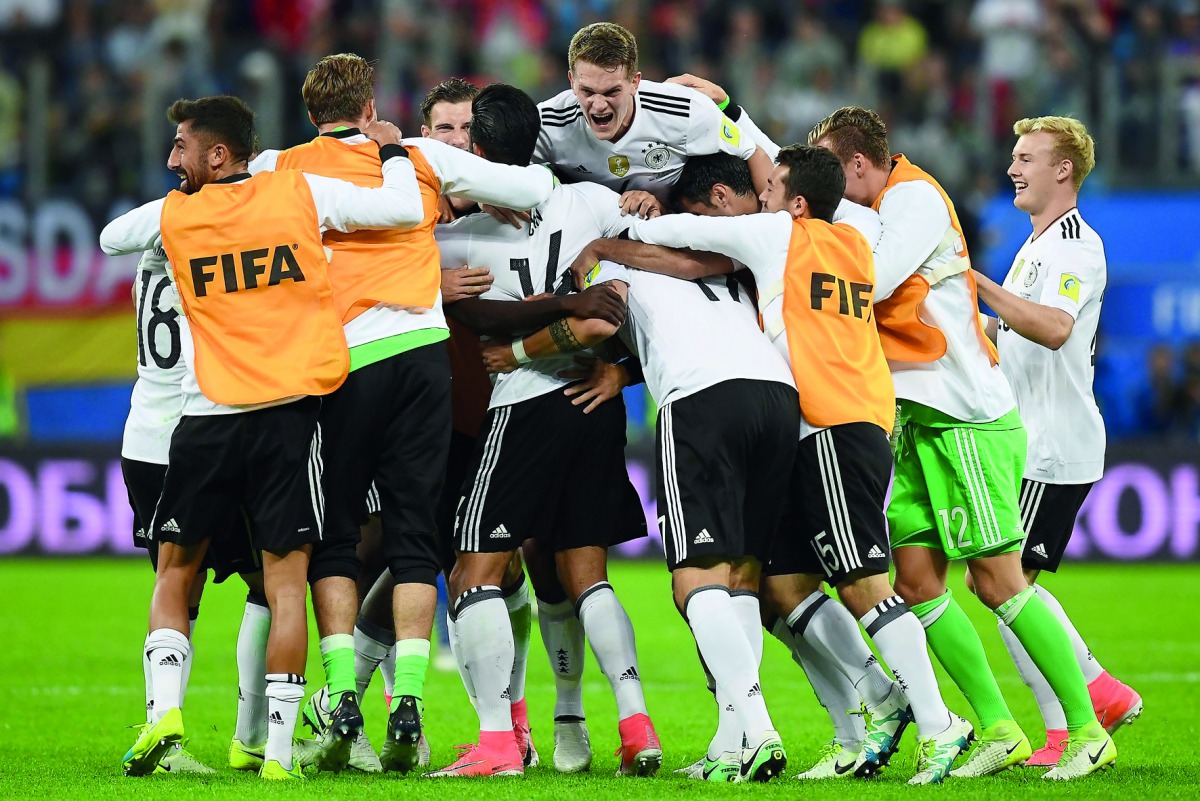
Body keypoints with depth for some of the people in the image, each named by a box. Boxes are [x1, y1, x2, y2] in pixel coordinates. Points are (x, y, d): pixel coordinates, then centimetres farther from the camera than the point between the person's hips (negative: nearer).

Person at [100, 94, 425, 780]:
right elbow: (405, 211, -3)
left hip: (208, 417, 0)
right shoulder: (301, 194, -1)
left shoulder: (172, 216, 2)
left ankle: (165, 706, -2)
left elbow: (111, 239, 22)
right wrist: (392, 150, 15)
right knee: (286, 579, 0)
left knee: (176, 569, 17)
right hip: (292, 409, 0)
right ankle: (278, 752, -5)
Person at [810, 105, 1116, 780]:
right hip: (917, 420, 9)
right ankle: (998, 730, 6)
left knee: (998, 578, -8)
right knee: (916, 576, 1)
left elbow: (866, 284, -21)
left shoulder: (916, 198, -12)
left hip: (968, 419, -9)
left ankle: (1088, 730, 0)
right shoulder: (878, 210, 15)